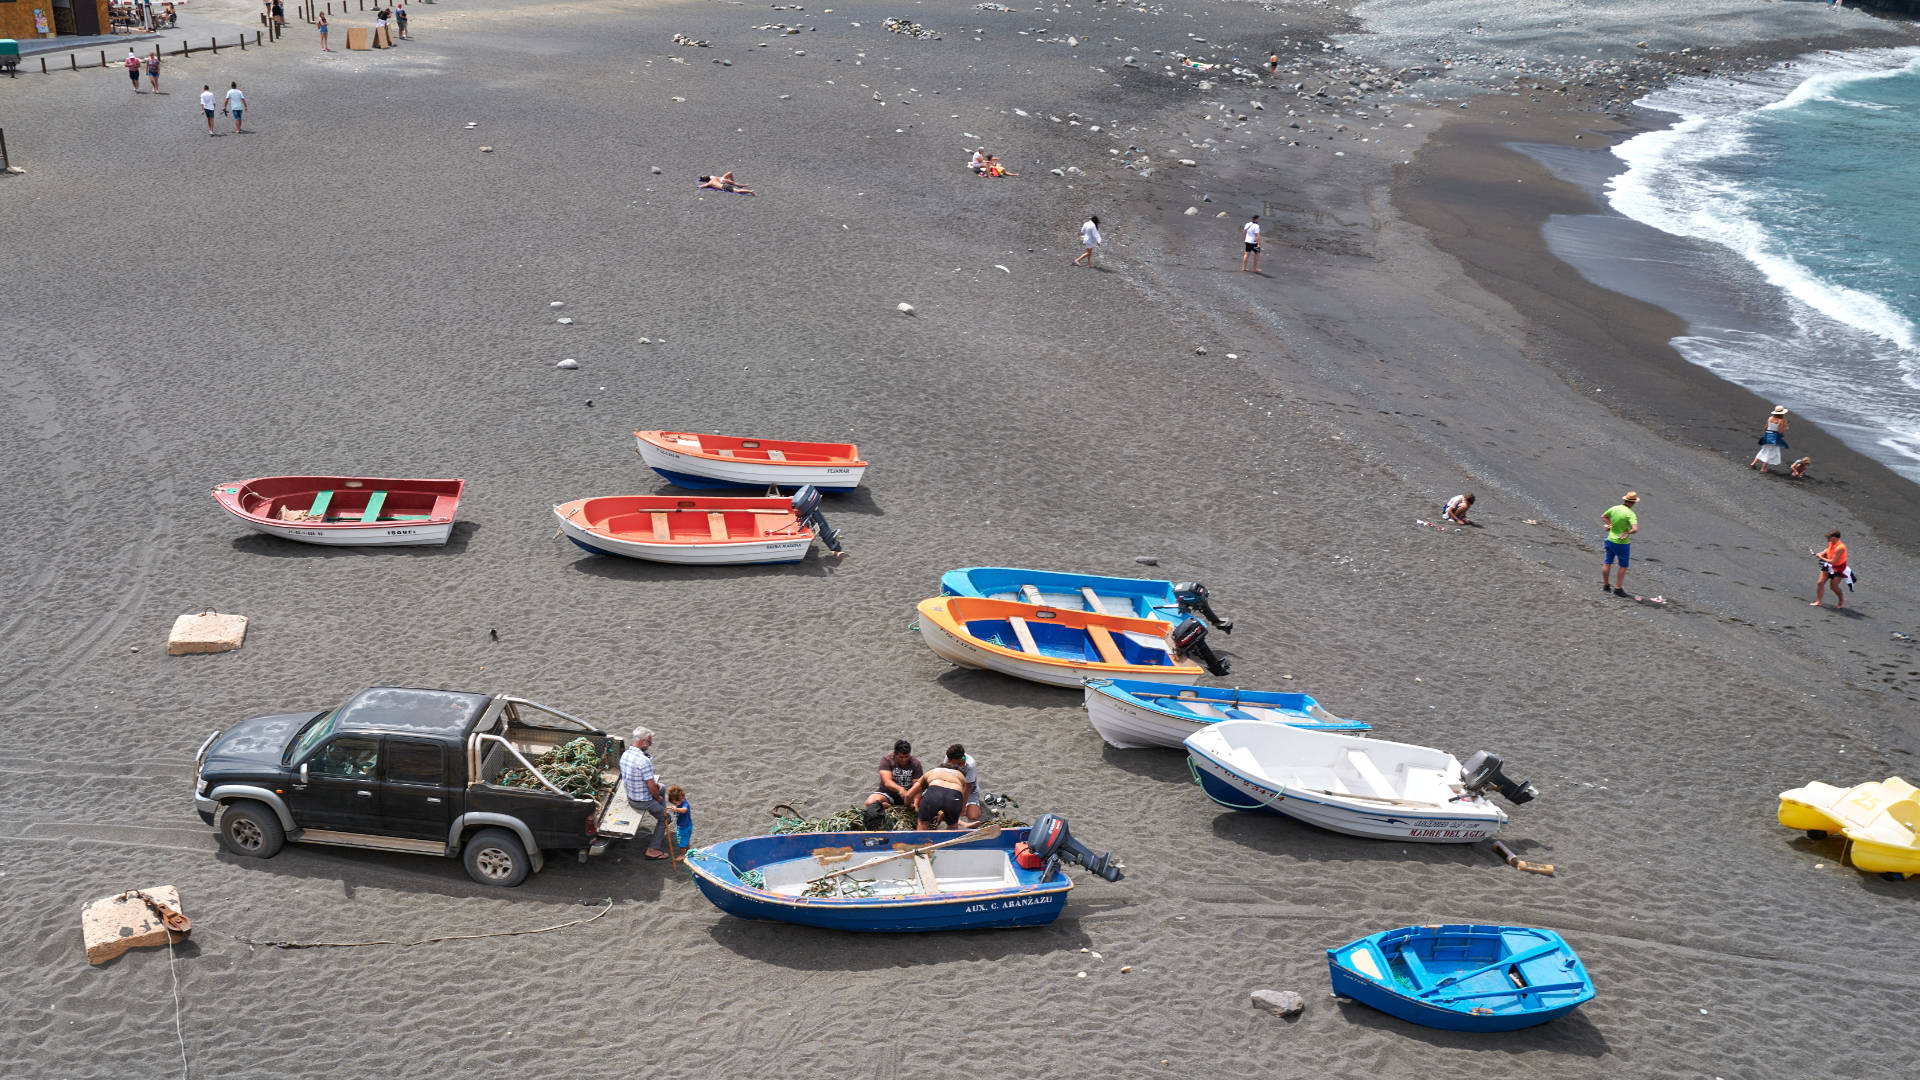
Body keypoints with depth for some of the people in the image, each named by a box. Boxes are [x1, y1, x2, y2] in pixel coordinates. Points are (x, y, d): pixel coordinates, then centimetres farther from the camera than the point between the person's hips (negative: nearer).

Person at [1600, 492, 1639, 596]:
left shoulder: (1614, 508, -3)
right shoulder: (1631, 514, -22)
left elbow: (1603, 517, 15)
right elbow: (1635, 529, -34)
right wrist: (1627, 532, -16)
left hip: (1610, 540, 6)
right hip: (1622, 543, -6)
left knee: (1607, 563, 16)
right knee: (1623, 566, 8)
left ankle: (1605, 585, 28)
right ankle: (1618, 589, 8)